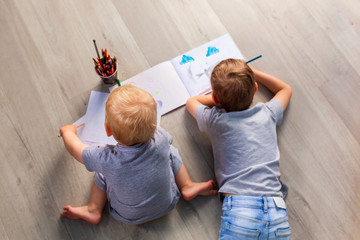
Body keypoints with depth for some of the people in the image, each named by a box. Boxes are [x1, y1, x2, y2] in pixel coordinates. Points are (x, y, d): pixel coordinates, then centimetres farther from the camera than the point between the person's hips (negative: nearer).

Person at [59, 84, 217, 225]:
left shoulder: (105, 160, -37)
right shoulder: (161, 139, -33)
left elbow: (73, 147, -14)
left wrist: (68, 131, 7)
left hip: (129, 217, -1)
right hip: (167, 204, 2)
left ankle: (93, 211, 24)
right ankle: (187, 187, 19)